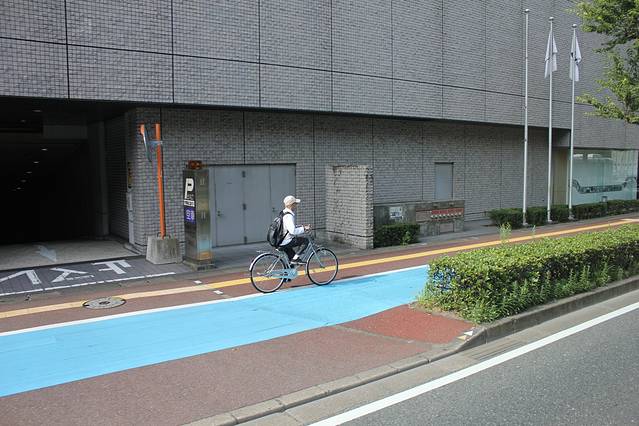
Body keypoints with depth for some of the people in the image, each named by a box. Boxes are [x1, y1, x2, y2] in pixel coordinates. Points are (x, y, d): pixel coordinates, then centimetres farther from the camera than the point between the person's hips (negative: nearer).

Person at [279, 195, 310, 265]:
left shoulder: (283, 213, 13)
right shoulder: (289, 216, -20)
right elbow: (293, 231, -30)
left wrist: (301, 227, 16)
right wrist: (304, 229, -20)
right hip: (286, 242, -10)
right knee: (305, 240, -7)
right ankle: (295, 258, -9)